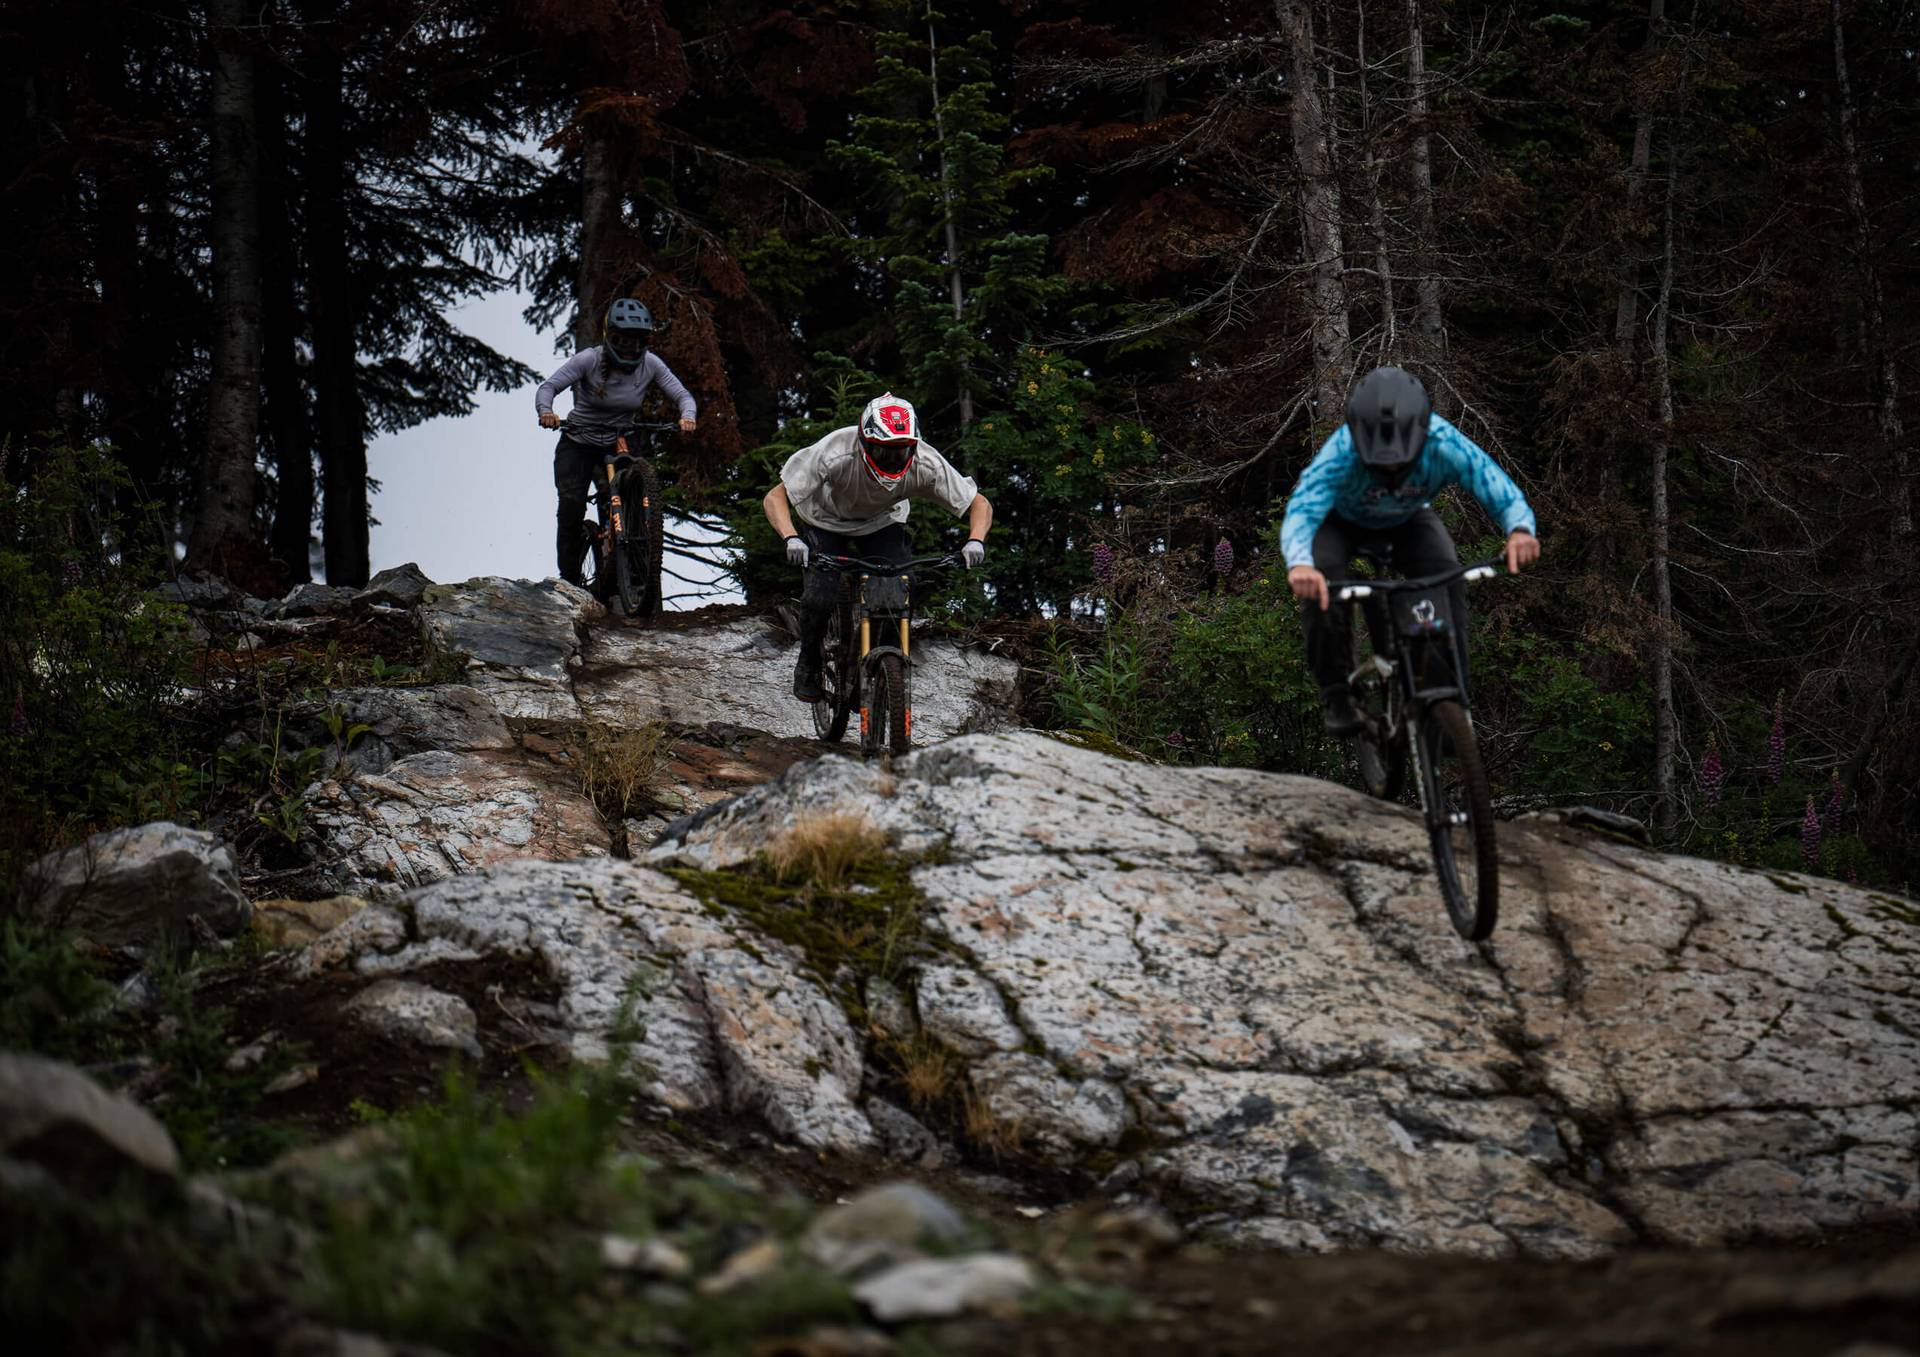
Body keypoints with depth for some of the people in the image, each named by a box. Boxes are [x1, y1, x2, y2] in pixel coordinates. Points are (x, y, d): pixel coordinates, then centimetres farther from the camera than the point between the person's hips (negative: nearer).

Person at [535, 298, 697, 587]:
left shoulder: (650, 364, -10)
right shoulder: (589, 359, -18)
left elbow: (682, 395, -11)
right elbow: (548, 387, -22)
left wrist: (687, 417, -34)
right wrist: (546, 411, -44)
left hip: (618, 444, 2)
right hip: (578, 445, -2)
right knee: (572, 509, -19)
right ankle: (569, 580, -7)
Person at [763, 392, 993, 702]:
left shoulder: (925, 465, -33)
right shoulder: (836, 455, -40)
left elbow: (979, 504, -21)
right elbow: (775, 497, -35)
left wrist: (975, 541, -41)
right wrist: (791, 539, -53)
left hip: (881, 522, 2)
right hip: (826, 522, -2)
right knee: (821, 595, -22)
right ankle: (808, 667, 7)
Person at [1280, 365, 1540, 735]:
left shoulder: (1443, 444, -38)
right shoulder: (1341, 452, -42)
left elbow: (1498, 487, -41)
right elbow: (1301, 510, -54)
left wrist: (1520, 530, -64)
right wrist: (1299, 563, -75)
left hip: (1408, 521, 2)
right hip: (1343, 520, -1)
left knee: (1447, 577, -25)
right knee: (1322, 581, -30)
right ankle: (1335, 692, -12)